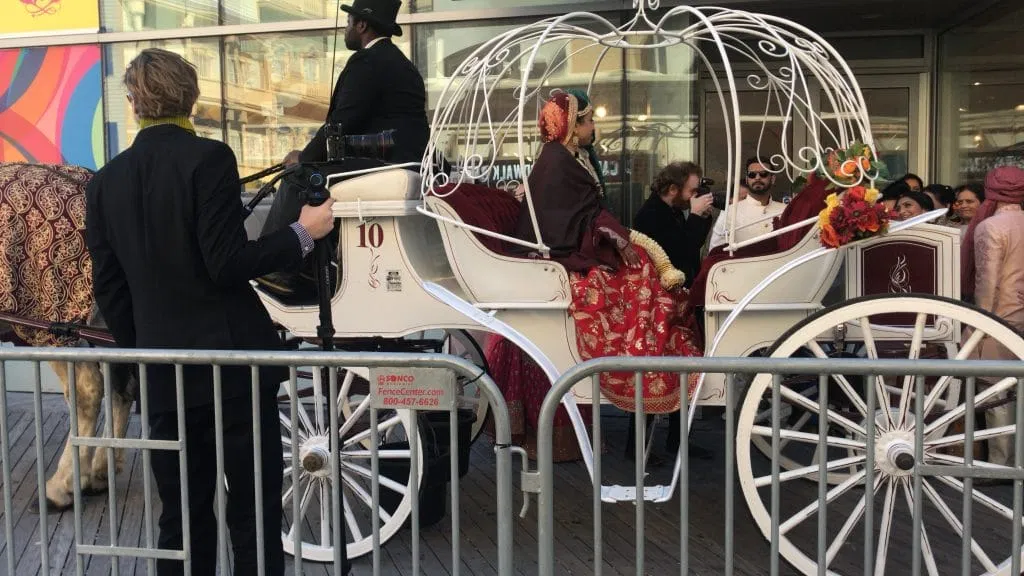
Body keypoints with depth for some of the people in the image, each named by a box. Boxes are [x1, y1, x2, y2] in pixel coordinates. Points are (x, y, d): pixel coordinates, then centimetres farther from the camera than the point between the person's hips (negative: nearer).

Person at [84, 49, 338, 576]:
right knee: (254, 516, 5)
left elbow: (108, 289, 8)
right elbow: (228, 264, -16)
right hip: (233, 362, -5)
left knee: (182, 519, 16)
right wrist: (302, 233, -5)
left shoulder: (105, 182, 6)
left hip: (162, 376, 5)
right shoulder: (208, 158, -10)